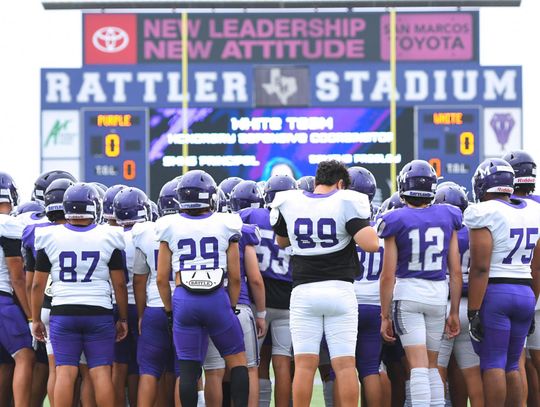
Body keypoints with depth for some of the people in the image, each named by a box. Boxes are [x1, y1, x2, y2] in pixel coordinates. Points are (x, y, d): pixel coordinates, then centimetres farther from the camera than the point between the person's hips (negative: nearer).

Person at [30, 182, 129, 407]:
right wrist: (123, 318, 11)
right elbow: (119, 284, 1)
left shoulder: (51, 238, 1)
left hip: (63, 313, 1)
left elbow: (37, 284, 3)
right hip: (99, 313, 0)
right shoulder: (108, 238, -1)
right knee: (101, 372, 1)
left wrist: (36, 319, 13)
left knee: (65, 372, 0)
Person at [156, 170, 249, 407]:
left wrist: (169, 310, 15)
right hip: (217, 299, -1)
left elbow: (162, 278, 5)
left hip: (184, 300, 1)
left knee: (188, 369, 5)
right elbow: (235, 277, 4)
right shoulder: (225, 225, 3)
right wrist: (232, 307, 16)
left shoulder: (170, 227, 5)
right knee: (237, 359, 13)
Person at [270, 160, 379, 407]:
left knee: (304, 365, 0)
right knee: (345, 364, 1)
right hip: (339, 290, -2)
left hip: (304, 292, 2)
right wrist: (364, 223, 4)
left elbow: (281, 242, 21)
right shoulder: (346, 203, -5)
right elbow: (371, 245, -14)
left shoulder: (289, 204, 4)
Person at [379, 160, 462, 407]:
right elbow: (456, 271, 5)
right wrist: (454, 312, 12)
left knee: (418, 366, -7)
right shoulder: (447, 219, 3)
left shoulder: (396, 221, -6)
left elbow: (388, 275, -7)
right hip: (439, 295, 3)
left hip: (407, 294, -3)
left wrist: (384, 316, 0)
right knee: (432, 365, 15)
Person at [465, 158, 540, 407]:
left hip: (493, 293, -6)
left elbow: (480, 268, -16)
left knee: (492, 364, -3)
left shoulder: (484, 213, -10)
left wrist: (473, 312, -14)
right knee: (512, 365, 13)